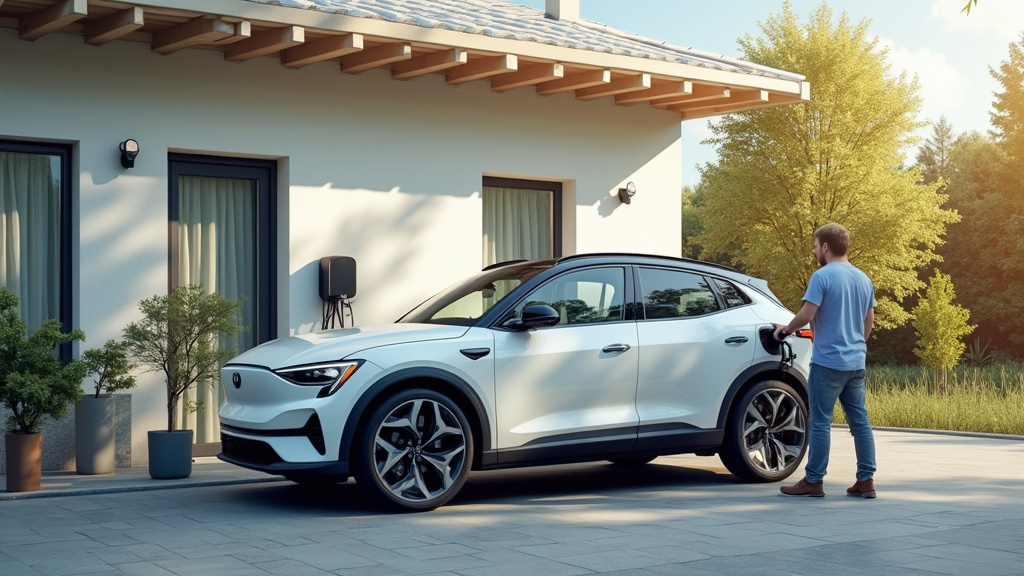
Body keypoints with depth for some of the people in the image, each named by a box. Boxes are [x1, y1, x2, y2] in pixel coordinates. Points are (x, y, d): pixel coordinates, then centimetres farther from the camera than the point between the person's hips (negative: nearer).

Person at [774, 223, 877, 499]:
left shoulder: (822, 276, -12)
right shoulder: (864, 279, 12)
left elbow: (806, 315, -17)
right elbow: (869, 322, 18)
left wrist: (786, 329, 1)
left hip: (828, 361, -7)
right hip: (856, 362, 7)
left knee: (821, 423, -1)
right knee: (860, 420, 9)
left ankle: (813, 481, 4)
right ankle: (866, 480, 9)